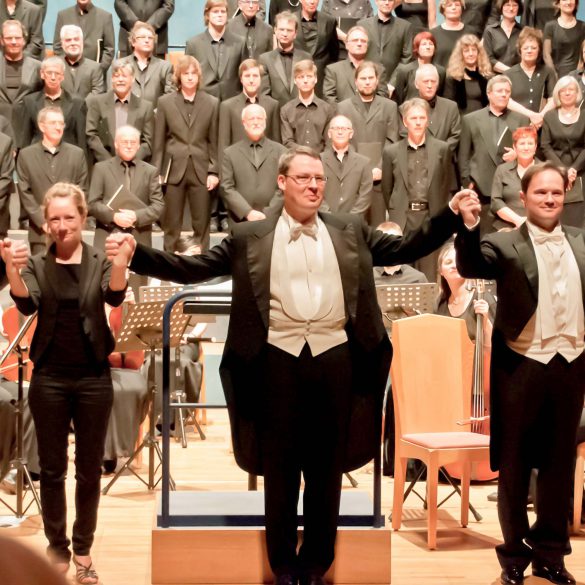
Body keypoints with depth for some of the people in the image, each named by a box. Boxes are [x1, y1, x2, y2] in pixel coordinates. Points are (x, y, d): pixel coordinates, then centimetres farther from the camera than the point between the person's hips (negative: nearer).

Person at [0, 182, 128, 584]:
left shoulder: (100, 261, 1)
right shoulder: (37, 265, 3)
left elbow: (115, 297, -19)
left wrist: (120, 263, -41)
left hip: (93, 377, 0)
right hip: (49, 378, 1)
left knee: (90, 468, 7)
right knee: (52, 469, 7)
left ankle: (83, 549, 21)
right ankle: (57, 549, 21)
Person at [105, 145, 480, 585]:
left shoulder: (351, 231, 11)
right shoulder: (250, 237, 6)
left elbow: (406, 249, 11)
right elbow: (192, 268, 4)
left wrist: (452, 216, -1)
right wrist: (136, 254, -8)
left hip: (335, 358, 1)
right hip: (278, 360, -1)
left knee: (327, 466, 9)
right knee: (279, 467, 7)